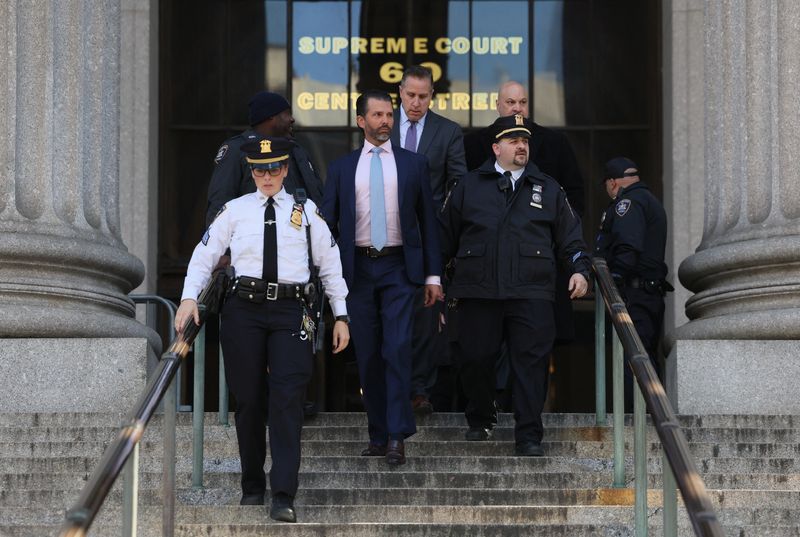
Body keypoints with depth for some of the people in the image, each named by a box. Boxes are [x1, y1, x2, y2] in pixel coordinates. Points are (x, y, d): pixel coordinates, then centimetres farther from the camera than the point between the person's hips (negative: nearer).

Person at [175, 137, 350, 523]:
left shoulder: (305, 212, 9)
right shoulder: (235, 211, 8)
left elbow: (330, 263, 12)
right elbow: (204, 256, 9)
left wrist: (340, 316, 9)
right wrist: (189, 297, -6)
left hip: (289, 312, -1)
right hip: (244, 310, 1)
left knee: (287, 399, -12)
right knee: (249, 400, 6)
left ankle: (283, 495, -14)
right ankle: (252, 487, 21)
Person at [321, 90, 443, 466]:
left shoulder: (413, 164, 8)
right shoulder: (341, 168, 9)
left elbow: (427, 220, 9)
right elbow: (327, 222, 9)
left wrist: (433, 275, 5)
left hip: (398, 268, -2)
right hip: (357, 269, 2)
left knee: (397, 349, -12)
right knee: (368, 355, 4)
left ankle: (397, 436, -11)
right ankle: (378, 434, 13)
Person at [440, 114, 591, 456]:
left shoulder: (548, 190, 15)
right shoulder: (469, 187, 12)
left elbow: (569, 236, 16)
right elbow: (446, 236, 15)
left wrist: (580, 270, 2)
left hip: (531, 295, 0)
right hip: (477, 293, 0)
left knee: (530, 363, -7)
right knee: (475, 360, 3)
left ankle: (528, 436, -2)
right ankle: (480, 421, 27)